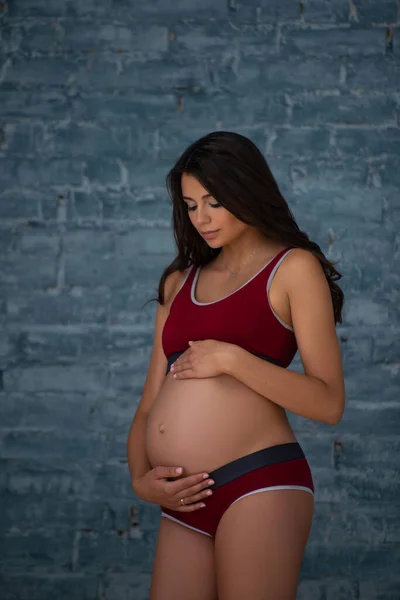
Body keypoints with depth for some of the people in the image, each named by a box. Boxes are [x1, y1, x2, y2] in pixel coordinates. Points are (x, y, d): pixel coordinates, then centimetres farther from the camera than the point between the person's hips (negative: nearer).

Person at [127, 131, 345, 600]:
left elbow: (329, 403, -6)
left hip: (258, 486, -5)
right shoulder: (180, 282, 18)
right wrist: (140, 478, -1)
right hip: (183, 502, 5)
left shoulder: (294, 268, 3)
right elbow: (150, 406, 16)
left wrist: (230, 358, -12)